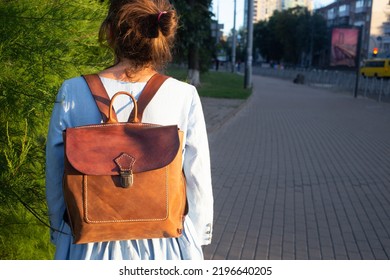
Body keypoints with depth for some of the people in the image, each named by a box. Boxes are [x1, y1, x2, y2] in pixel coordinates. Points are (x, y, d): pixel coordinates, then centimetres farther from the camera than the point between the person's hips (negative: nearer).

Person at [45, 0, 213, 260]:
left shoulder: (72, 93, -13)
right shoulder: (185, 96, -15)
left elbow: (56, 179, -2)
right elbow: (198, 182, -8)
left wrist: (60, 231, 15)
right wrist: (194, 242, 9)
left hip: (91, 245, 1)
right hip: (165, 247, 0)